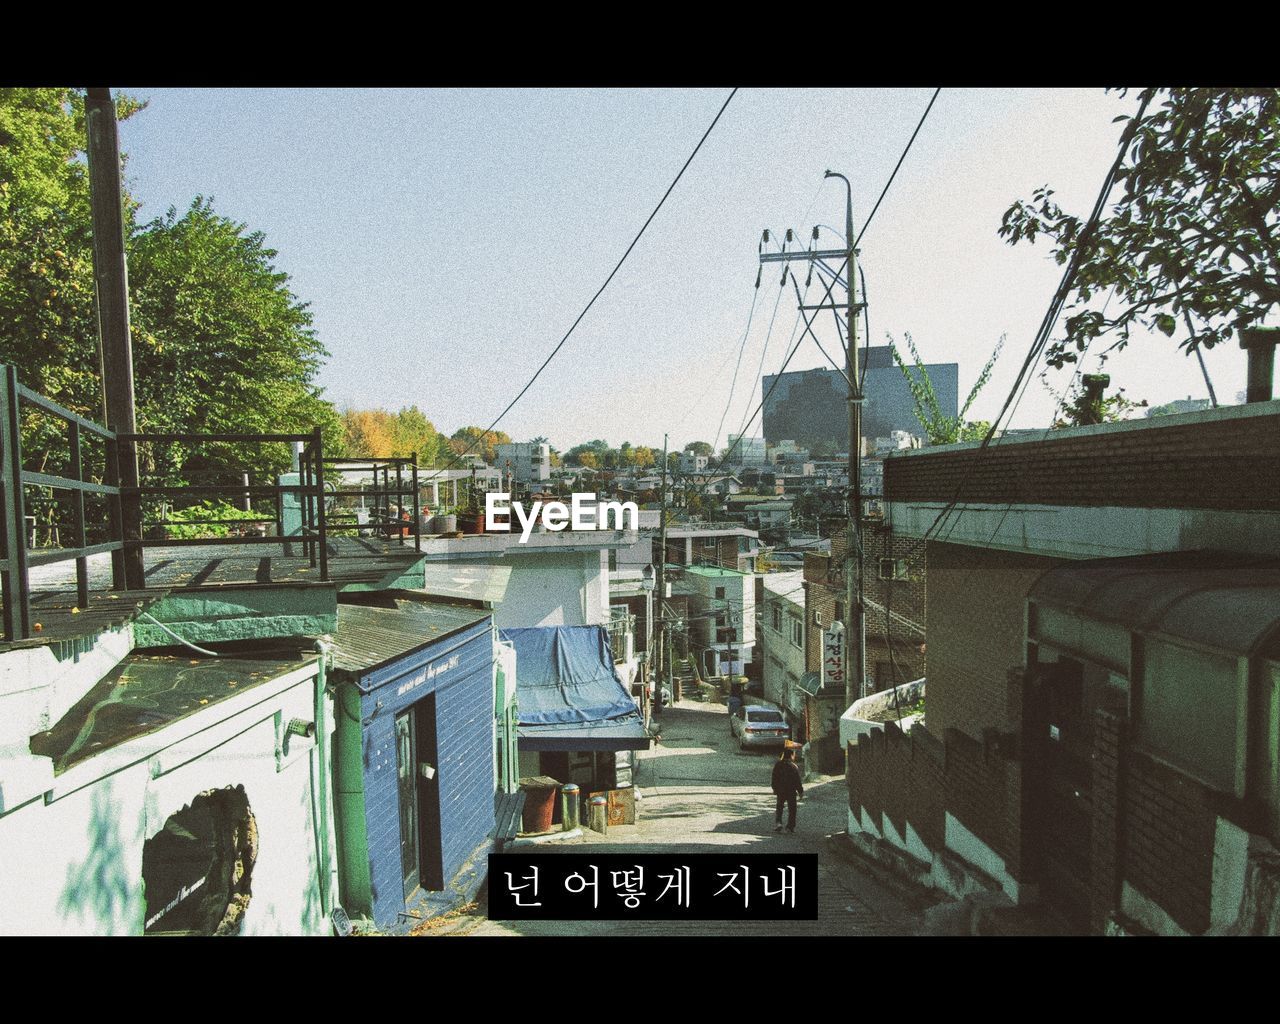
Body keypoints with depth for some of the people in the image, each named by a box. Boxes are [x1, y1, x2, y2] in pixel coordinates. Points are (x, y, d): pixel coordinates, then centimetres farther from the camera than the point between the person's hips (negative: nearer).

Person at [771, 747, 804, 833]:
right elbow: (798, 780, -10)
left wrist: (775, 789, 19)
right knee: (791, 809, 9)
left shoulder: (778, 765, 1)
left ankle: (778, 822, -5)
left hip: (780, 791, 3)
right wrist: (801, 791, 0)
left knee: (779, 808, 14)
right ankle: (790, 827, 9)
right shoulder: (794, 766, -13)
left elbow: (774, 778, 8)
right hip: (791, 791, -3)